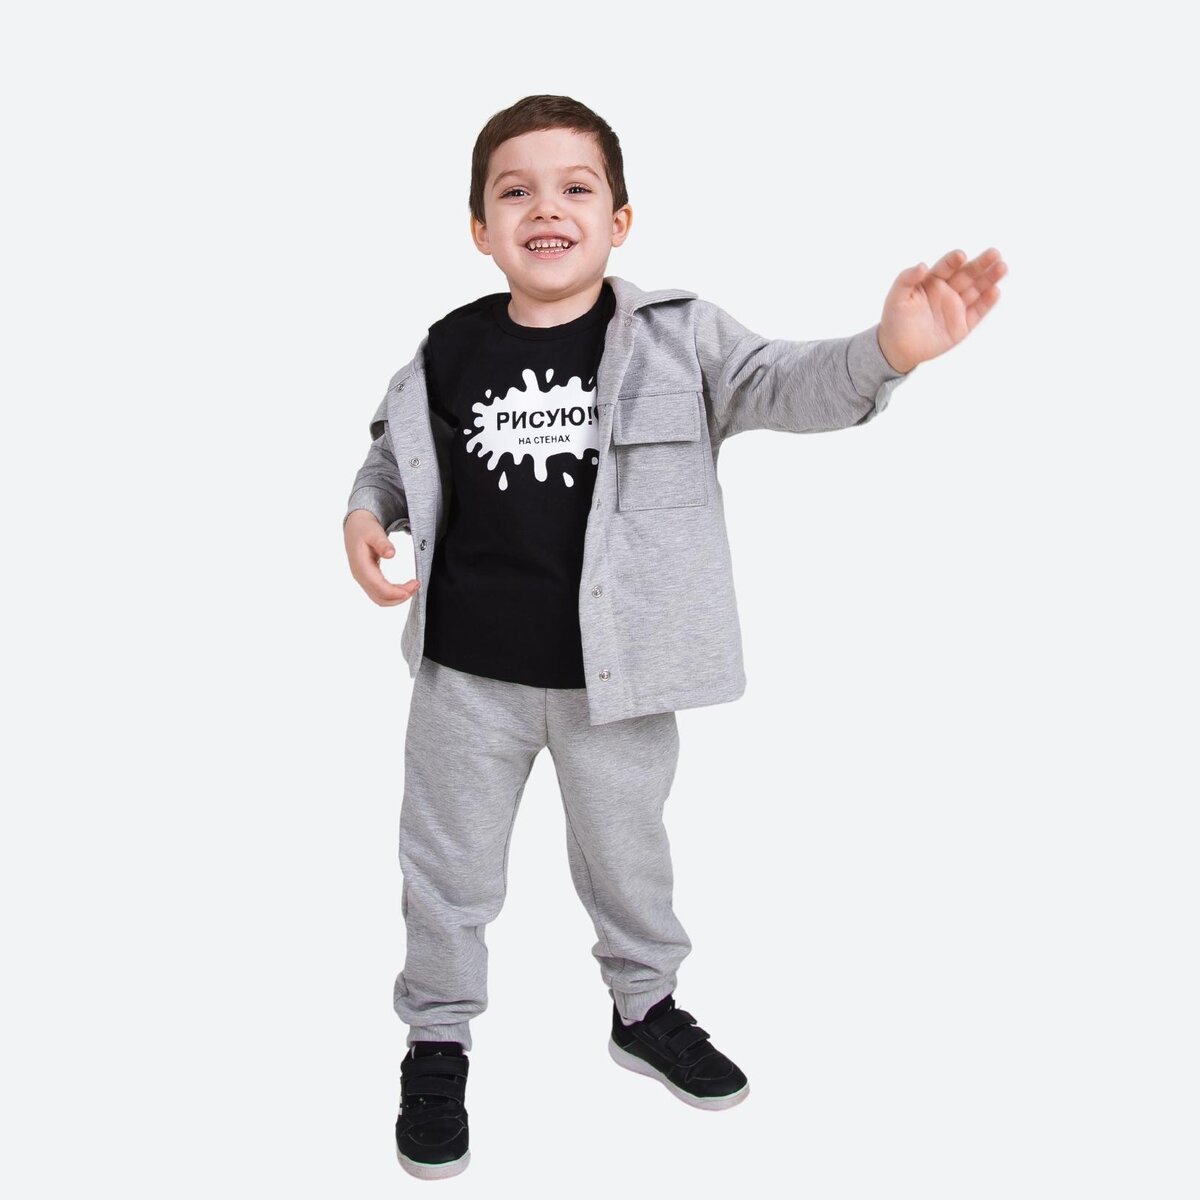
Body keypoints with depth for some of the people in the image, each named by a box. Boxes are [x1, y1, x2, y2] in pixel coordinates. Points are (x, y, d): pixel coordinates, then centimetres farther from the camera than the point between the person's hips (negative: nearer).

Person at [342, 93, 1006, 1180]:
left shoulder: (672, 337, -7)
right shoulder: (447, 353, -3)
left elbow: (780, 385, -19)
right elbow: (396, 455, 13)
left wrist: (885, 350, -38)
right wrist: (367, 513, -7)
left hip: (615, 673, 0)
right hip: (469, 672, 1)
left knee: (628, 855, 20)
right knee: (450, 866, 15)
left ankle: (646, 1005, 48)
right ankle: (438, 1038, 39)